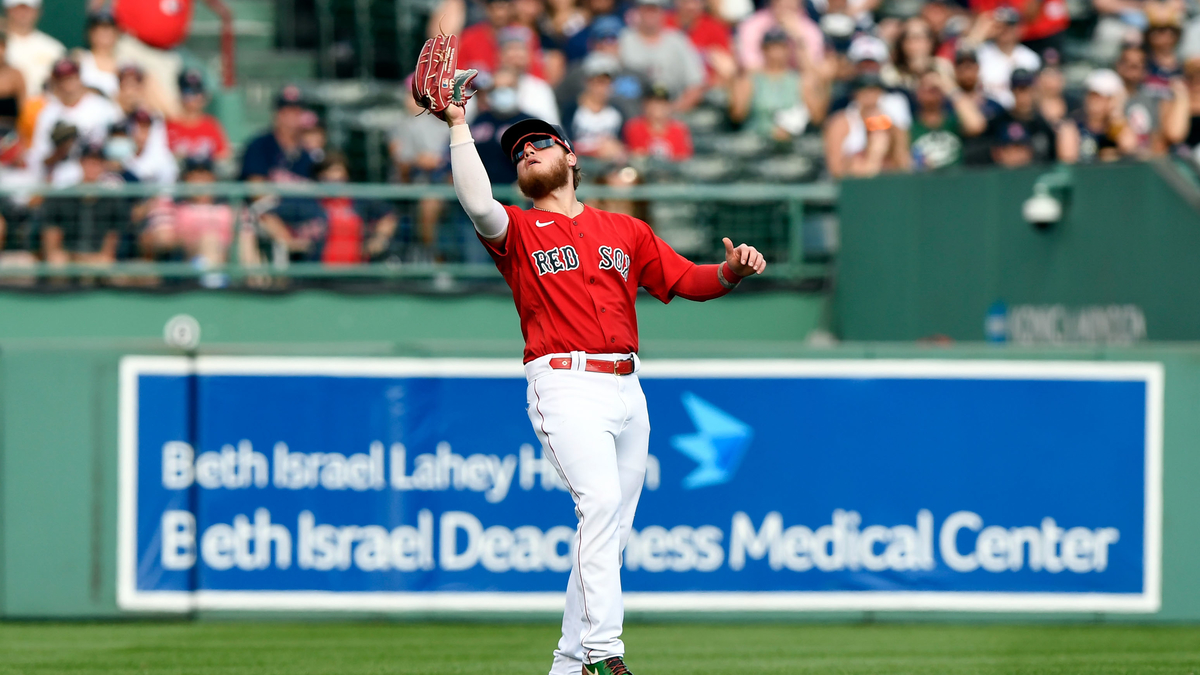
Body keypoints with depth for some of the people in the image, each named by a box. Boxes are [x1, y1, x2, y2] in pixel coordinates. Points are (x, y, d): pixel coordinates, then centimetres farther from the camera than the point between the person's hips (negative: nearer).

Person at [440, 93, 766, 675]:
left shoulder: (625, 231, 19)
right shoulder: (518, 231, 7)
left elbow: (688, 279, 16)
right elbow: (478, 205, -16)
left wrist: (733, 270, -4)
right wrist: (458, 126, -16)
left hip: (626, 390, 5)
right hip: (565, 387, -5)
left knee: (612, 532, 6)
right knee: (600, 502, -25)